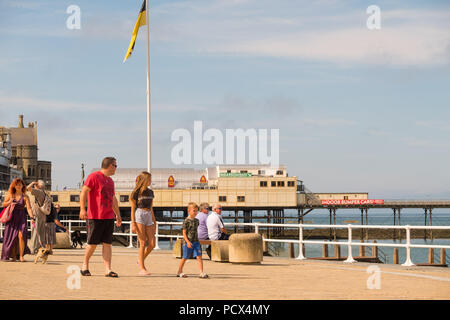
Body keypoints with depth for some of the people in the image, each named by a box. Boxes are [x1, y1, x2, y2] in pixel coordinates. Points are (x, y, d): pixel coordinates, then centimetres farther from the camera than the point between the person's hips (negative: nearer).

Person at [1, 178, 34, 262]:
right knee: (12, 237, -1)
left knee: (21, 235, -17)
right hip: (11, 218, 2)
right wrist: (9, 202, -8)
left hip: (21, 218, -2)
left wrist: (31, 216, -26)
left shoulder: (25, 197, -1)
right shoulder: (10, 195, 6)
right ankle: (14, 256, 7)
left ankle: (21, 256, -12)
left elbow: (29, 208, -10)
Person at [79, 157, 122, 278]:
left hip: (109, 217, 7)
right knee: (92, 243, -2)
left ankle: (108, 270, -2)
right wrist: (82, 209, -21)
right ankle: (85, 266, 16)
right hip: (95, 217, -7)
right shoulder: (94, 176, -5)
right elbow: (83, 192, -12)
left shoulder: (110, 181, 19)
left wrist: (118, 215, 28)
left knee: (107, 243, 1)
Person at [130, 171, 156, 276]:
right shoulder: (136, 192, -3)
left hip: (149, 217, 6)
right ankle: (142, 268, -2)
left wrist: (154, 223, 18)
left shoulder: (150, 192, 14)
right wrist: (133, 223, -9)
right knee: (143, 243, -7)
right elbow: (133, 209, -2)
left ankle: (141, 259, 23)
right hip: (139, 216, -6)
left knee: (152, 244, -2)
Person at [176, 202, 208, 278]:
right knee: (184, 258, 8)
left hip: (196, 242, 5)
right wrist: (188, 242, -21)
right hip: (188, 242, -5)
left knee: (199, 256, -7)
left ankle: (201, 273, -11)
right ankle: (179, 272, 25)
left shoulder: (196, 220, 9)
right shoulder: (186, 221, -11)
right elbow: (184, 233, -12)